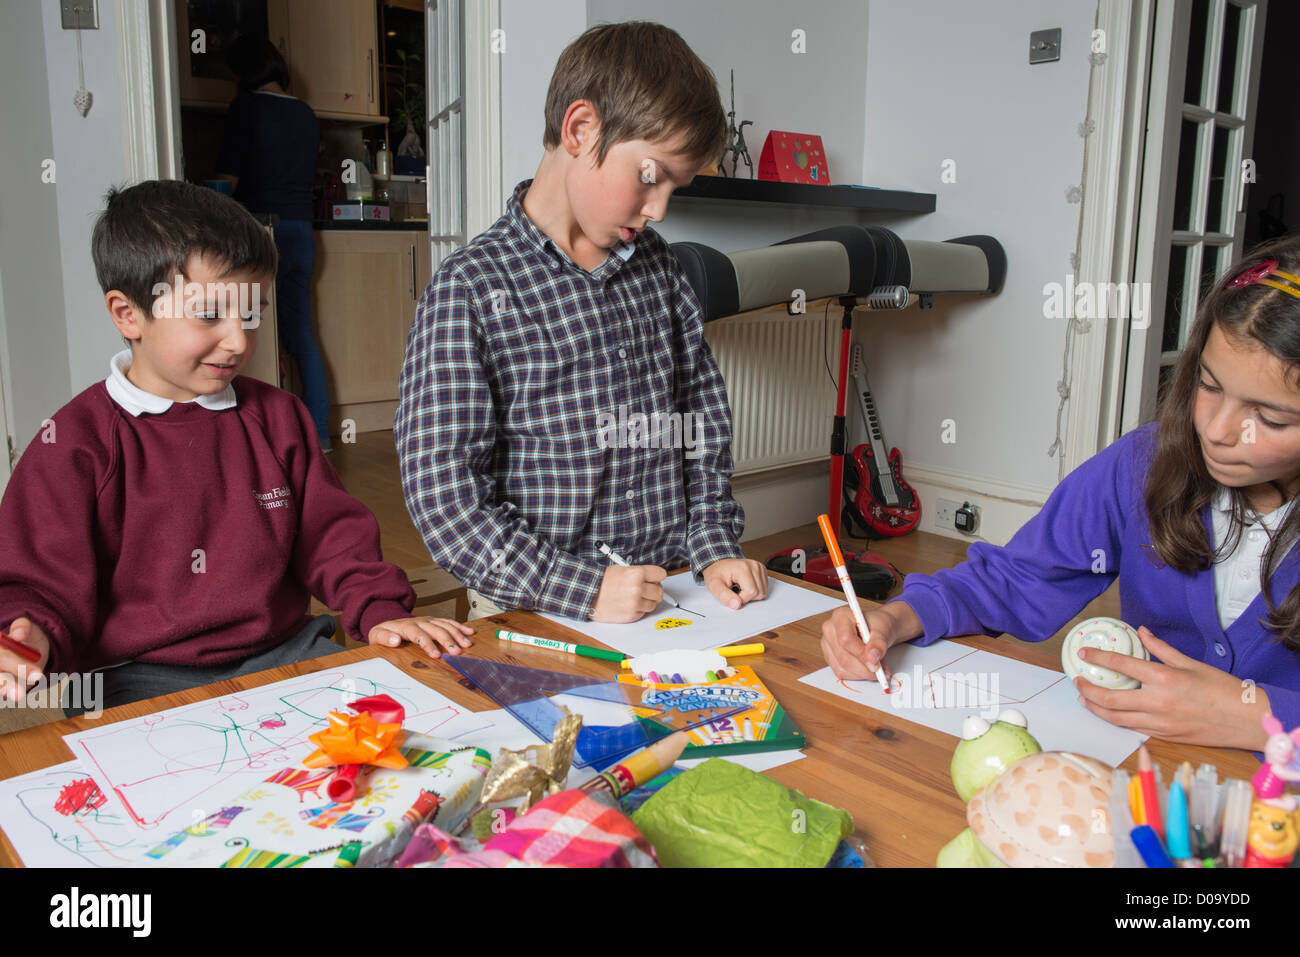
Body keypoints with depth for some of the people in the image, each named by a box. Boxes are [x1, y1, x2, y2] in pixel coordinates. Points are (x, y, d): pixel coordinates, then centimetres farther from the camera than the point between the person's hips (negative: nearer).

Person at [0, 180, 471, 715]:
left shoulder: (277, 416, 11)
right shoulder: (78, 440, -2)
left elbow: (332, 537, 13)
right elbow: (44, 580, -1)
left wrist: (380, 611, -4)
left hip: (283, 651, 4)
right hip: (143, 678, -4)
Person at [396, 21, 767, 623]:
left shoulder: (658, 268, 10)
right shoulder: (470, 288, -9)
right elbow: (441, 490, -13)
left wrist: (714, 546, 3)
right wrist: (583, 590, -17)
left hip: (668, 592, 4)